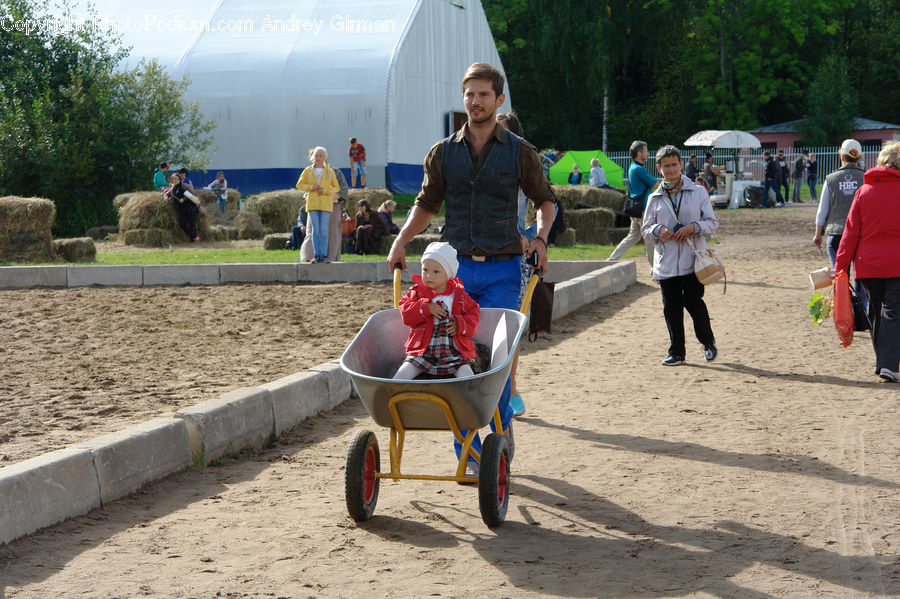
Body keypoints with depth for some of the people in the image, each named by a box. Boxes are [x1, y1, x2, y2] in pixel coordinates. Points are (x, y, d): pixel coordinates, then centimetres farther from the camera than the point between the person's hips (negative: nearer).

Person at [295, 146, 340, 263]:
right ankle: (316, 255, -1)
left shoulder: (330, 171, 7)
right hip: (313, 203, 0)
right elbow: (299, 185, 10)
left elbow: (336, 187, 9)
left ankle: (324, 255, -2)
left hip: (326, 203, 0)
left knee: (324, 229, -5)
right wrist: (311, 187, -8)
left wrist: (325, 190, -8)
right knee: (315, 229, -2)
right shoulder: (308, 170, 8)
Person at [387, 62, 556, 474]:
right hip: (456, 267, 2)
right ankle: (469, 451, 9)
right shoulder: (443, 153, 9)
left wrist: (541, 237, 0)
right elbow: (427, 205, 17)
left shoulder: (519, 152, 5)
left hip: (502, 270, -2)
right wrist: (401, 240, 3)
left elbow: (544, 199, 16)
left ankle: (500, 428, 15)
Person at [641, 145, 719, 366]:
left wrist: (693, 227, -14)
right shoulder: (654, 198, 12)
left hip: (693, 260, -3)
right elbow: (646, 228, 15)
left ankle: (708, 342, 16)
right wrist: (658, 230, -8)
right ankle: (676, 353, 11)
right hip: (666, 262, 3)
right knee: (671, 307, 3)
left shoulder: (698, 192, 6)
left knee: (693, 302, -7)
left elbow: (712, 223, 5)